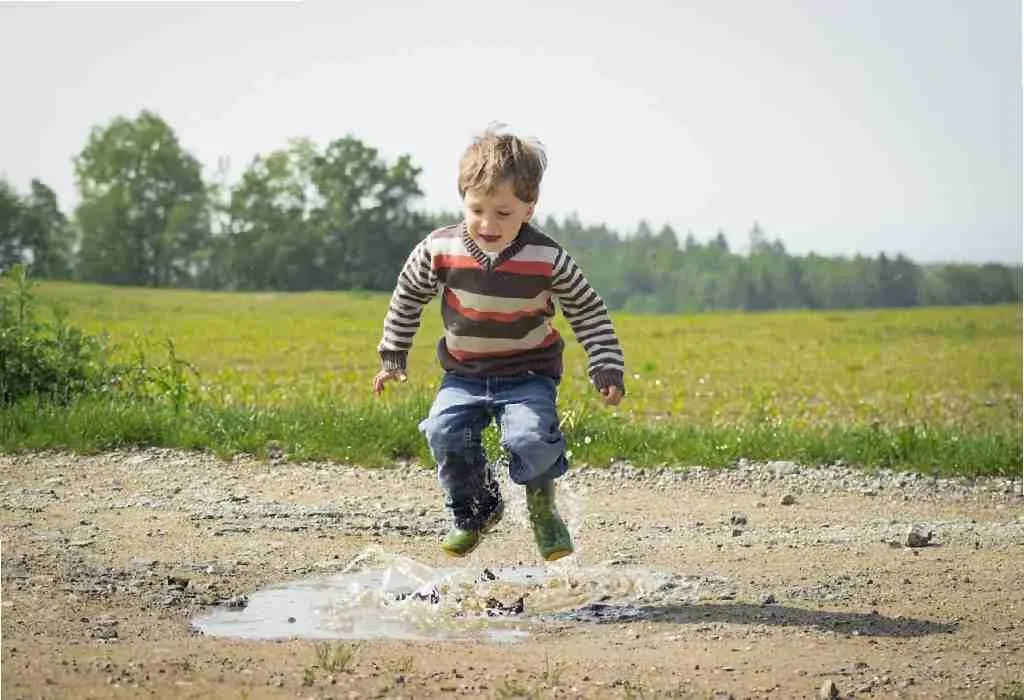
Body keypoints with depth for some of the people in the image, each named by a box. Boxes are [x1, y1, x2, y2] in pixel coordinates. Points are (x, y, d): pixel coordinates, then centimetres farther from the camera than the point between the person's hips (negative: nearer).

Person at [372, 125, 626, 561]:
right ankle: (474, 509, 7)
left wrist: (607, 368, -7)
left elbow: (588, 311, -1)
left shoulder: (547, 259, -15)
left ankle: (542, 506, 8)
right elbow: (408, 297, 7)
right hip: (464, 375, 2)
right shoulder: (440, 250, -11)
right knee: (445, 432, -22)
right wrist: (392, 357, 11)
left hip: (529, 374, -2)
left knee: (531, 437, -27)